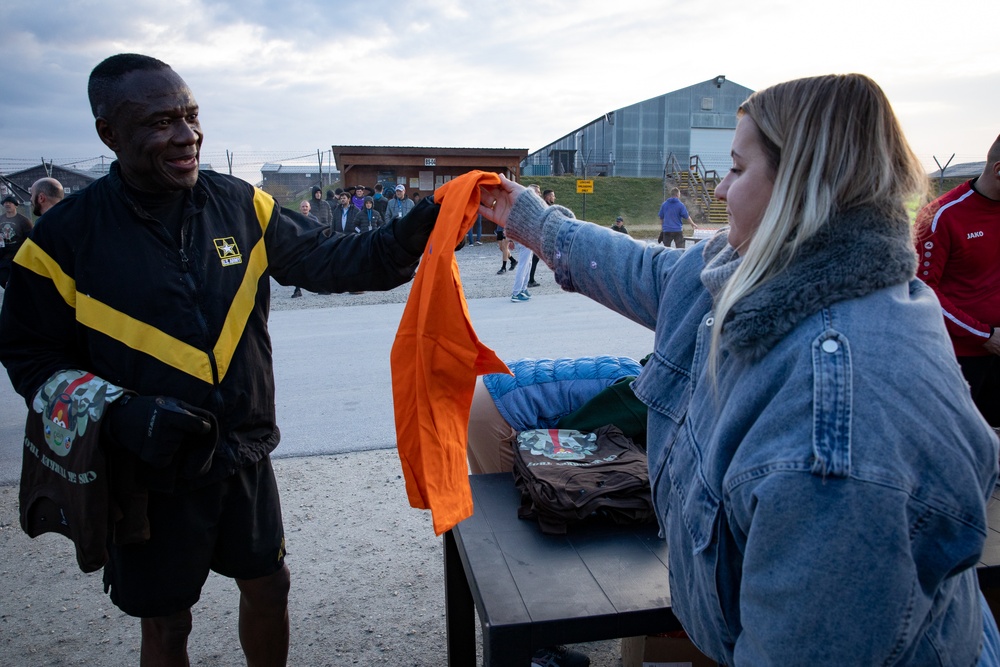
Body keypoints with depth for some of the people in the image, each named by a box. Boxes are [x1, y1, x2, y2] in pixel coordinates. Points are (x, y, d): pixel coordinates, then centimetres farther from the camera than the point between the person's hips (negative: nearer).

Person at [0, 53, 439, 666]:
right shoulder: (67, 237, -11)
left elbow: (335, 261, -4)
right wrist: (117, 410, -21)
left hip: (245, 456, 3)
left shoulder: (241, 206, -4)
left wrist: (417, 231, -21)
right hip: (147, 476, -2)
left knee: (268, 589, 20)